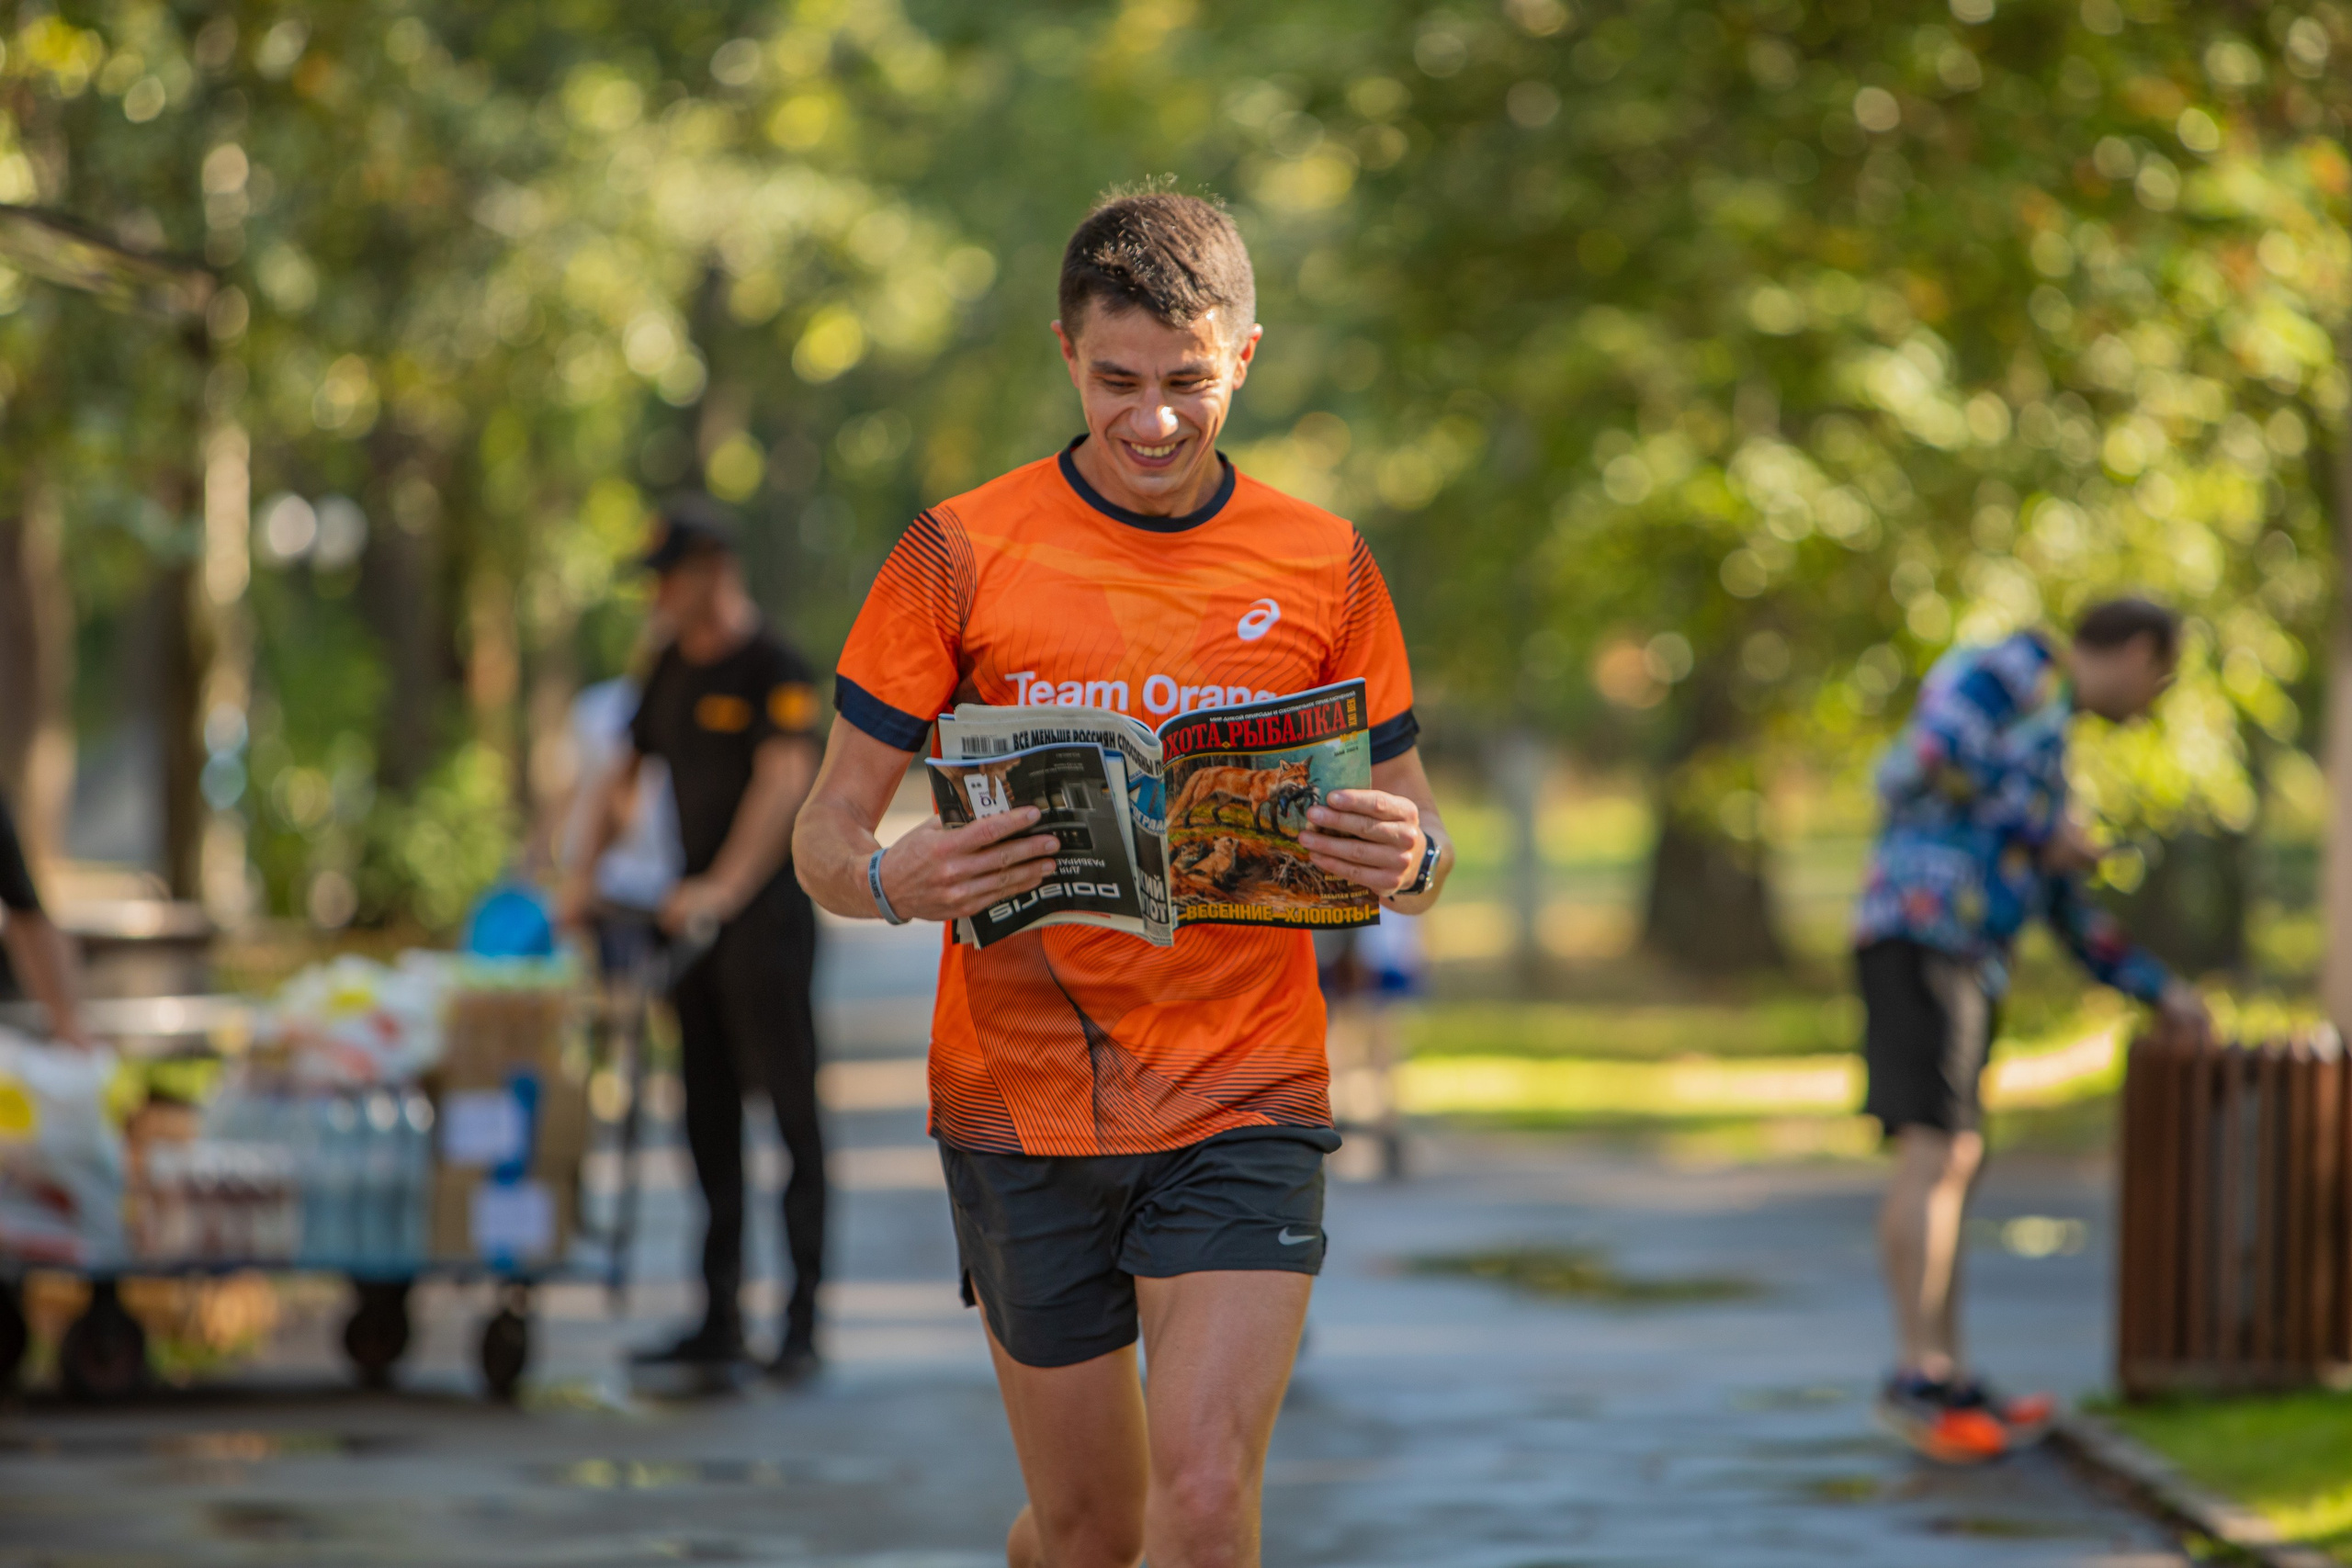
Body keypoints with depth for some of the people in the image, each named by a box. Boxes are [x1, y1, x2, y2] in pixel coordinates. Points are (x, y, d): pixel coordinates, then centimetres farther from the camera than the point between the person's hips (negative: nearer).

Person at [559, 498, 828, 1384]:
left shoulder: (773, 672, -10)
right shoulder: (673, 671, 14)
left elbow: (784, 783, -22)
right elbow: (629, 773, 22)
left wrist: (724, 888, -30)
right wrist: (584, 872, 11)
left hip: (765, 915, -8)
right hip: (693, 920, 8)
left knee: (790, 1110, -5)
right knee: (708, 1120, 8)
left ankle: (803, 1321, -4)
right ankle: (719, 1324, 12)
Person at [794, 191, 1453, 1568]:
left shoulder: (1324, 570, 3)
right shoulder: (963, 559, -1)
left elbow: (1417, 843, 10)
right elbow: (828, 835, 0)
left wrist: (1410, 860, -16)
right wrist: (891, 882, -24)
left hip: (1243, 1106, 0)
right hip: (1023, 1104, 0)